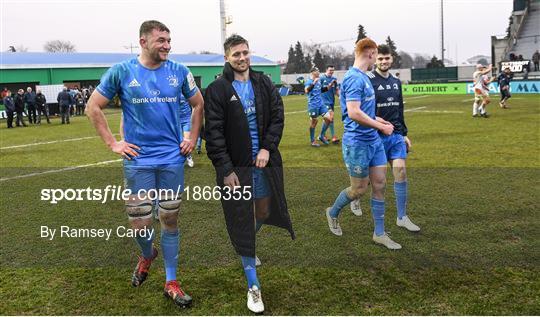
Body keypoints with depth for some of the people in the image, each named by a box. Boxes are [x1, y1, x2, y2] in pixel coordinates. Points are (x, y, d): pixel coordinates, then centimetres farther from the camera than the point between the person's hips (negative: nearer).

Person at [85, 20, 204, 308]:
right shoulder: (121, 72, -4)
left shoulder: (179, 71, 1)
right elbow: (93, 107, 3)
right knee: (139, 223, 2)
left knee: (170, 220, 8)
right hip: (138, 160, -1)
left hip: (172, 159, 1)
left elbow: (198, 104, 15)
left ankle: (171, 282, 20)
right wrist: (113, 143, -1)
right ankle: (147, 255, 37)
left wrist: (192, 139, 8)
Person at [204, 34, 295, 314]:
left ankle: (247, 246, 52)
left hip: (265, 162, 4)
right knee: (242, 223, 1)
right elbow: (213, 133, -10)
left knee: (264, 211, 17)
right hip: (236, 167, -4)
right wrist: (225, 169, -15)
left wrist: (267, 148, -11)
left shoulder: (264, 83, 5)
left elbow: (277, 115, 3)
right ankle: (253, 287, 13)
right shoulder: (217, 90, -7)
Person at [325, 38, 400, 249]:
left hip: (374, 140, 9)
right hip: (357, 143, -9)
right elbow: (354, 113, -26)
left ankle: (379, 233, 19)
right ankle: (333, 213, 32)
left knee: (379, 185, 9)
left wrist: (379, 121, 18)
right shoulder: (354, 78, -18)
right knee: (359, 189, 4)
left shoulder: (363, 77, 12)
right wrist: (381, 127, -18)